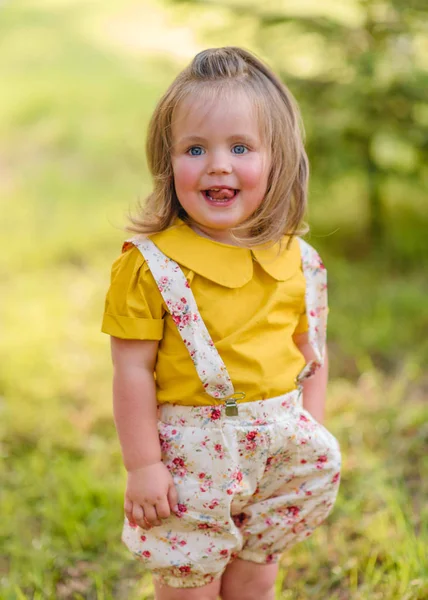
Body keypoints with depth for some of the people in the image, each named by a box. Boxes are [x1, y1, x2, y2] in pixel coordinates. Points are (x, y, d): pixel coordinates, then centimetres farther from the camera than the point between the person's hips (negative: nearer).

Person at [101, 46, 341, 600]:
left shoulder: (297, 262, 0)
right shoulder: (150, 265, -14)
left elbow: (312, 354, 9)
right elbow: (133, 371, -12)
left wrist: (311, 438, 4)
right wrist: (142, 465, -12)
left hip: (280, 451, 4)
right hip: (191, 456, -4)